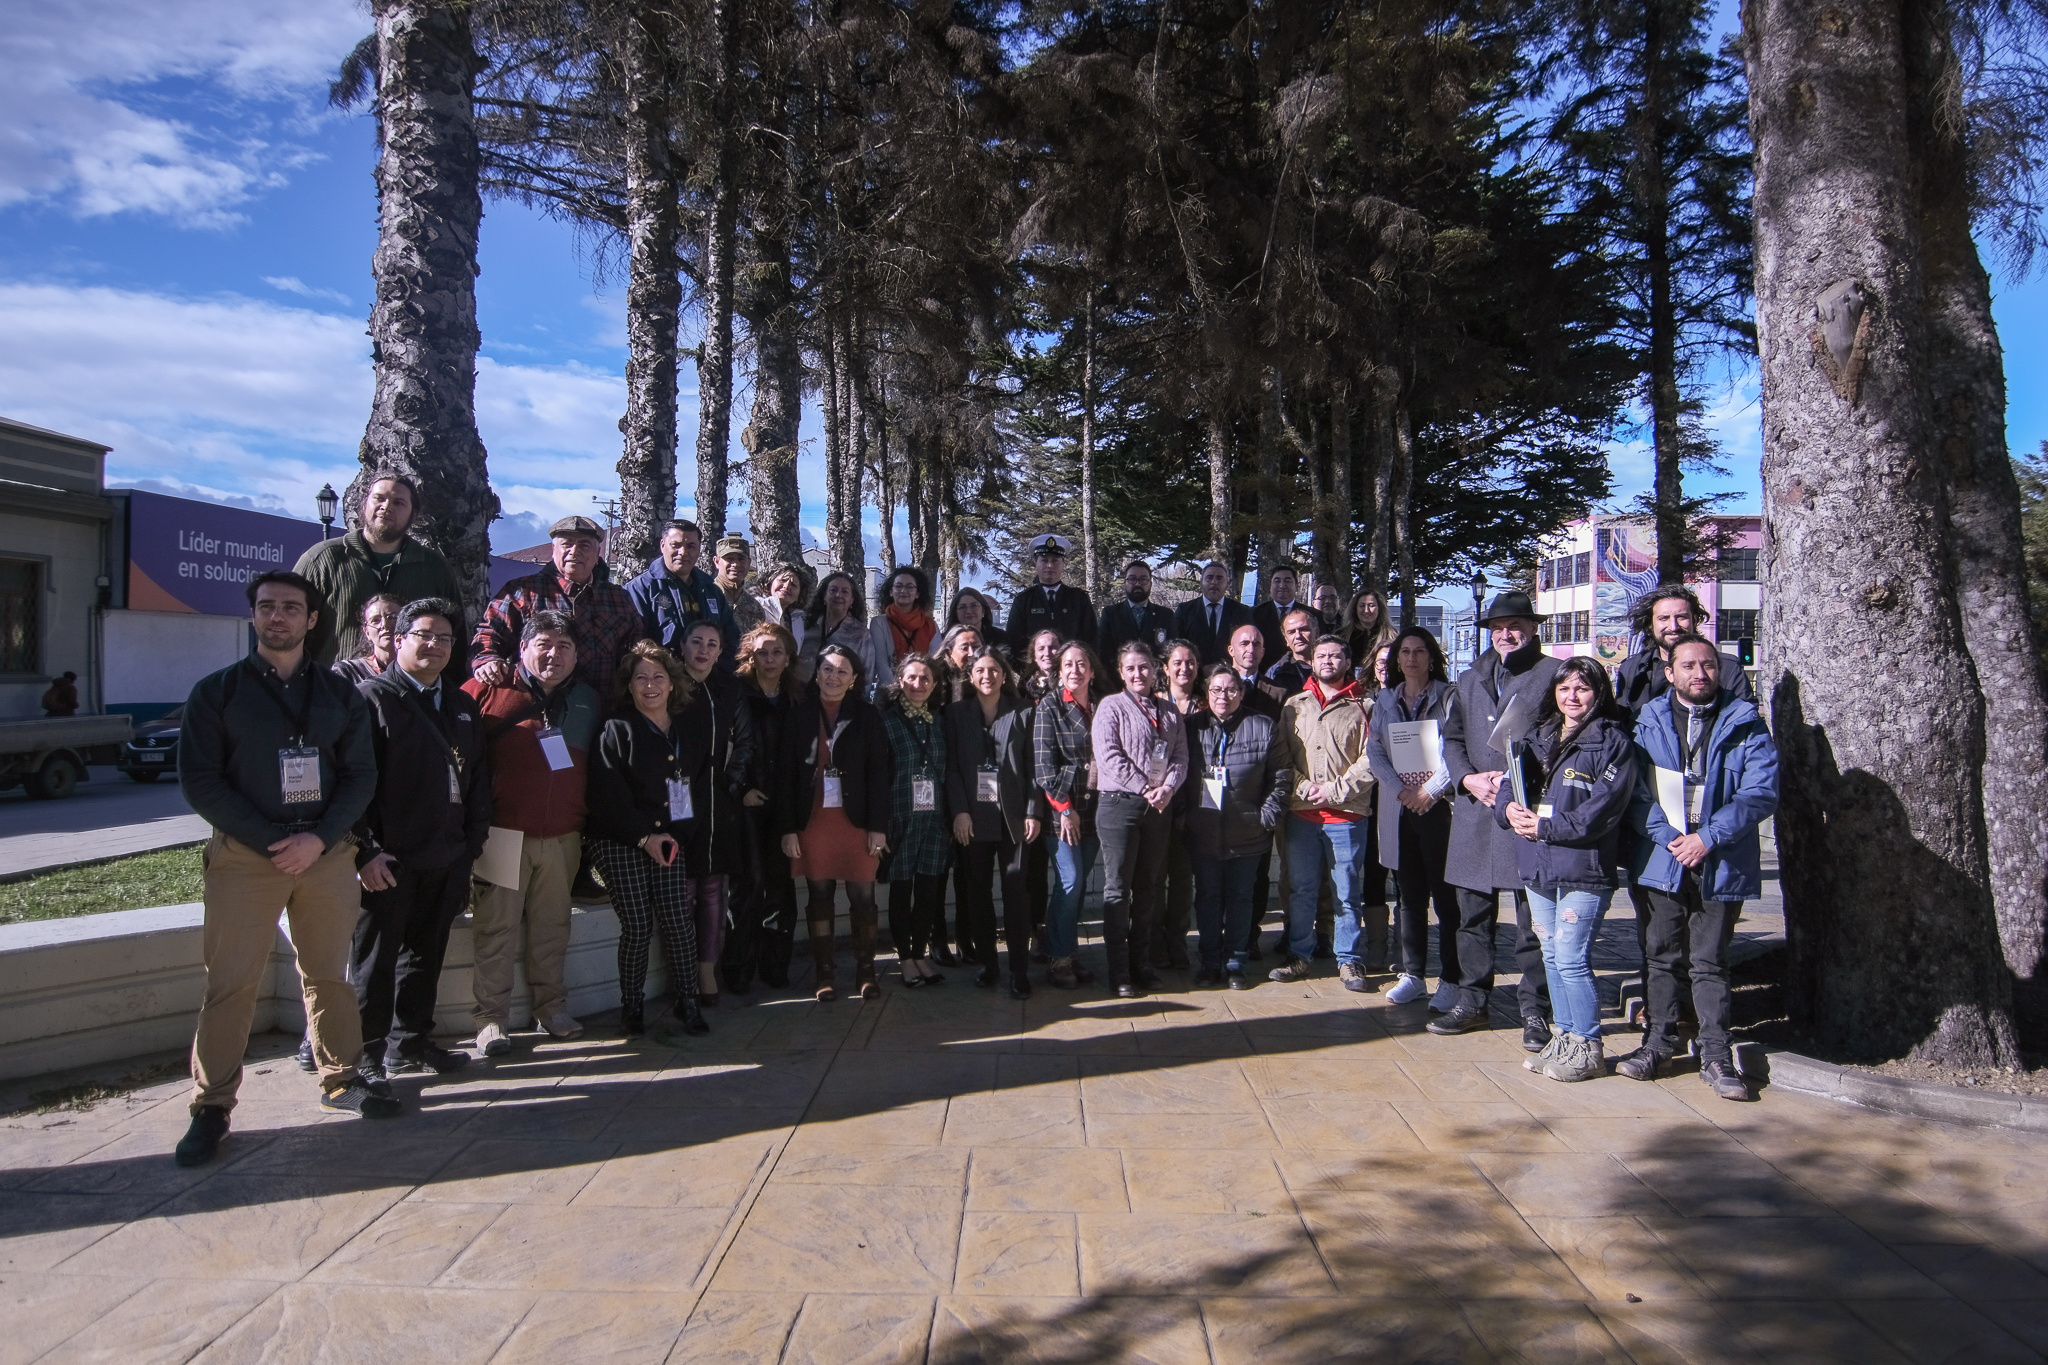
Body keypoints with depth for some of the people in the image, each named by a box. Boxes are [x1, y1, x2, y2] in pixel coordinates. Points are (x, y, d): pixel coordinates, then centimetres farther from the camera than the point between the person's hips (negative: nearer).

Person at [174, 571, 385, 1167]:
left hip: (327, 851, 2)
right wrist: (271, 842, -11)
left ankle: (341, 1079, 22)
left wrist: (319, 838, -9)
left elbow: (361, 776, 6)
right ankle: (211, 1106, 6)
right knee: (231, 983, -3)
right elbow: (200, 781, -3)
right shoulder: (216, 691, 4)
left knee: (330, 973, 9)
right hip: (243, 855, -2)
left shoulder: (340, 694, 10)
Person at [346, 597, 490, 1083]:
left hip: (447, 860, 6)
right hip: (389, 861, -6)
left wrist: (472, 843, 9)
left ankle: (410, 1043, 28)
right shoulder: (371, 697, -5)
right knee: (375, 962, 3)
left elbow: (479, 779, 17)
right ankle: (368, 1056, 13)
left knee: (425, 956, 16)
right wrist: (365, 852, -16)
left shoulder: (463, 705, 15)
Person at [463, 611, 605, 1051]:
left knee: (552, 927, 9)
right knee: (497, 928, -2)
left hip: (563, 837, 3)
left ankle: (552, 1006, 21)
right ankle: (491, 1018, 7)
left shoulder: (589, 702, 12)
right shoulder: (487, 691, -1)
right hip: (504, 833, -3)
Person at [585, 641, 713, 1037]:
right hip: (621, 842, -3)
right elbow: (608, 794, -8)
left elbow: (699, 780, 17)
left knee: (679, 920, -5)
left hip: (670, 839, 3)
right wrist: (644, 836, -12)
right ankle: (631, 1007, 12)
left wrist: (683, 829, 5)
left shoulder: (692, 727, 9)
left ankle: (687, 1001, 9)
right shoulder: (617, 729, -3)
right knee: (637, 925, -4)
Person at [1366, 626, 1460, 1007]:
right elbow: (1374, 749, 7)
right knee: (1410, 896, 9)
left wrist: (1430, 789, -13)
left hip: (1440, 807, -4)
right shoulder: (1385, 700, 13)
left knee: (1446, 896, -2)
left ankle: (1452, 979, 4)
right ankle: (1412, 975, 15)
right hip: (1399, 810, 4)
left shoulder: (1449, 696, 1)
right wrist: (1400, 789, -6)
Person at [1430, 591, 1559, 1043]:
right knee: (1473, 916, 11)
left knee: (1533, 921, 0)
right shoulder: (1469, 680, 18)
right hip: (1474, 811, 5)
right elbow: (1452, 739, 17)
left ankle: (1535, 1012, 10)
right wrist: (1468, 778, -1)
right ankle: (1472, 1002, 22)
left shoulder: (1554, 674, 1)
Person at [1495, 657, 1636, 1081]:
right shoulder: (1540, 736, 16)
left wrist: (1546, 826, -17)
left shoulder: (1612, 741, -5)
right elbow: (1512, 782, 15)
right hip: (1537, 867, 7)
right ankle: (1564, 1037, 26)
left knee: (1572, 960, -5)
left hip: (1584, 869, -7)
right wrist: (1510, 806, -8)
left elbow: (1604, 806, -14)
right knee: (1552, 957, 14)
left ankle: (1589, 1048, 8)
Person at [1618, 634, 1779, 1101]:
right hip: (1662, 855, 2)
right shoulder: (1649, 721, 6)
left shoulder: (1745, 724, 2)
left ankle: (1716, 1057, 12)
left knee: (1710, 961, 4)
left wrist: (1709, 837, -14)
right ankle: (1660, 1042, 22)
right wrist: (1667, 836, -11)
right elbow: (1635, 790, 2)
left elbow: (1761, 791, -6)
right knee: (1662, 954, 10)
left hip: (1722, 863, -1)